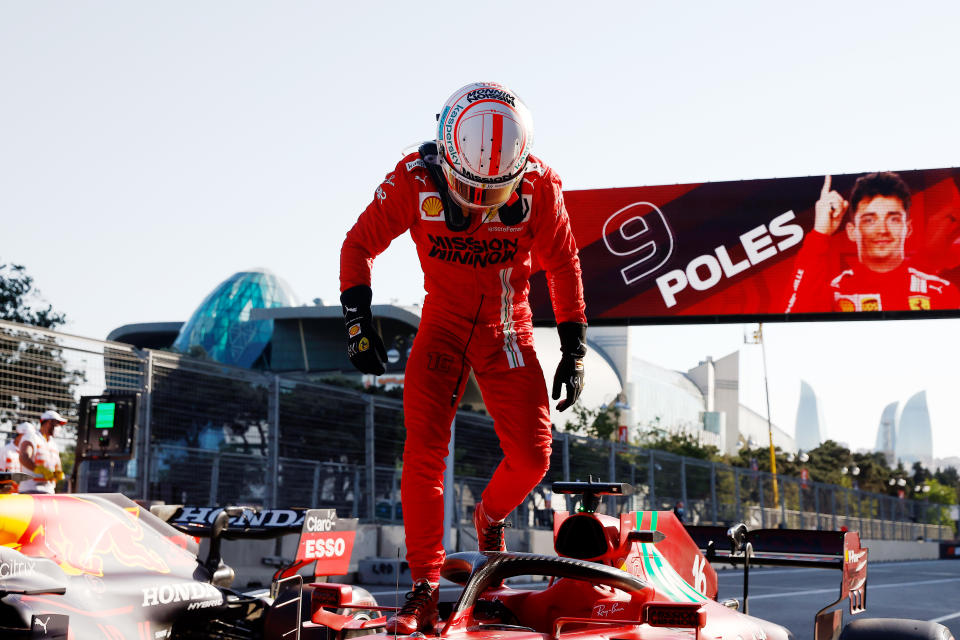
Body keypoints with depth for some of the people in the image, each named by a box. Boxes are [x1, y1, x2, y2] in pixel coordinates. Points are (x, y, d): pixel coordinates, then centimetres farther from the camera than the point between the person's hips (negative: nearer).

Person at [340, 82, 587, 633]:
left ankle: (491, 515, 32)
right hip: (442, 325, -1)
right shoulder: (414, 181, -21)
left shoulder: (540, 188, -19)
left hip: (508, 333, 1)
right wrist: (358, 317, -15)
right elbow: (360, 245, -5)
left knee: (532, 456, -4)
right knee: (425, 451, -15)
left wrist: (574, 350, -1)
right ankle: (425, 592, -7)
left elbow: (563, 265, -2)